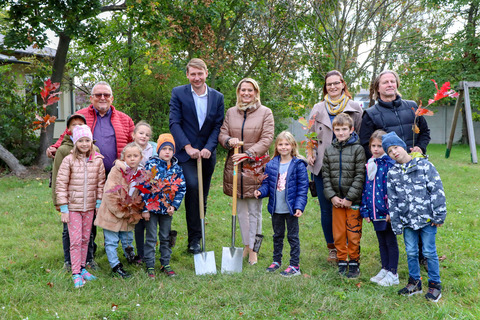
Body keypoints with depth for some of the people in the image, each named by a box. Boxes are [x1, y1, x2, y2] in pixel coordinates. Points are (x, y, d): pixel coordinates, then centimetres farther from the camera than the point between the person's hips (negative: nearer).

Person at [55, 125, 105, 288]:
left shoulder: (98, 160, 0)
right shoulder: (69, 160, -8)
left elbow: (100, 183, 7)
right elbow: (61, 185, -7)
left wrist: (99, 204, 3)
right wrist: (64, 209, -9)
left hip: (90, 207, 3)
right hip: (73, 206, -3)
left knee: (85, 239, 12)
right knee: (75, 240, -1)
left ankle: (82, 268, 26)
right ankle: (76, 273, 9)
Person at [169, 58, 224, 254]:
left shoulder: (217, 97, 8)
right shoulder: (178, 93, 1)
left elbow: (218, 126, 4)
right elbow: (174, 123, -6)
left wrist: (208, 148, -11)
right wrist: (188, 147, -16)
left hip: (207, 154, 3)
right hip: (185, 153, -3)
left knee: (202, 199, 8)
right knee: (192, 185, -24)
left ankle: (195, 239, 22)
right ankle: (194, 239, -15)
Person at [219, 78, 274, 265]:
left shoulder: (265, 113, 1)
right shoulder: (231, 112, 12)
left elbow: (267, 139, -7)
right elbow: (222, 133, 10)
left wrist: (248, 154, -19)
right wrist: (229, 141, -15)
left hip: (255, 166, -3)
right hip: (234, 165, 4)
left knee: (254, 209, -1)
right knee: (240, 208, 11)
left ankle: (253, 249, 9)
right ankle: (246, 245, 24)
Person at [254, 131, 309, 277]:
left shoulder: (298, 165, -9)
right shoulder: (271, 165, 2)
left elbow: (303, 187, -9)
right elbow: (267, 183, 9)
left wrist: (299, 206, -16)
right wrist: (260, 191, -12)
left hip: (291, 209, -4)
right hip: (276, 208, 4)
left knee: (293, 236, 5)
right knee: (277, 235, 19)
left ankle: (295, 266, 14)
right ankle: (276, 260, 34)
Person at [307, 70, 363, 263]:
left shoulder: (355, 108, 7)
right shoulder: (318, 109, 13)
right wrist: (310, 153, 1)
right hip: (322, 166, 2)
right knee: (326, 209, 4)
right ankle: (332, 248, 19)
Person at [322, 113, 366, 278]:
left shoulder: (358, 149, -4)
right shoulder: (329, 150, 8)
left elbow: (360, 176, -8)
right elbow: (326, 175, 7)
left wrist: (349, 198, -12)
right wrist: (332, 196, -4)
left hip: (353, 200, -3)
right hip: (336, 200, 3)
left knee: (354, 234, 2)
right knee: (338, 234, 7)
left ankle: (354, 263, 19)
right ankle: (342, 262, 22)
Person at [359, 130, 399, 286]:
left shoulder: (390, 164, -12)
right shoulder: (370, 164, 9)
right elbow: (366, 188, 12)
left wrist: (391, 211, -19)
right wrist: (365, 210, 9)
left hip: (387, 212, -6)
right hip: (375, 211, 7)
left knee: (391, 242, 5)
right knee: (381, 242, 17)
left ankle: (392, 274, 15)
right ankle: (385, 269, 29)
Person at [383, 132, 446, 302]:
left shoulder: (424, 165, -7)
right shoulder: (392, 173, 4)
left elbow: (437, 191, -7)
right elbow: (392, 200, 8)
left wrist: (439, 215, -9)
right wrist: (396, 224, 5)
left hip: (427, 218, -4)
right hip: (407, 221, 4)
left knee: (429, 252, 4)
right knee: (411, 252, 12)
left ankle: (434, 284, 20)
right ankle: (414, 282, 29)